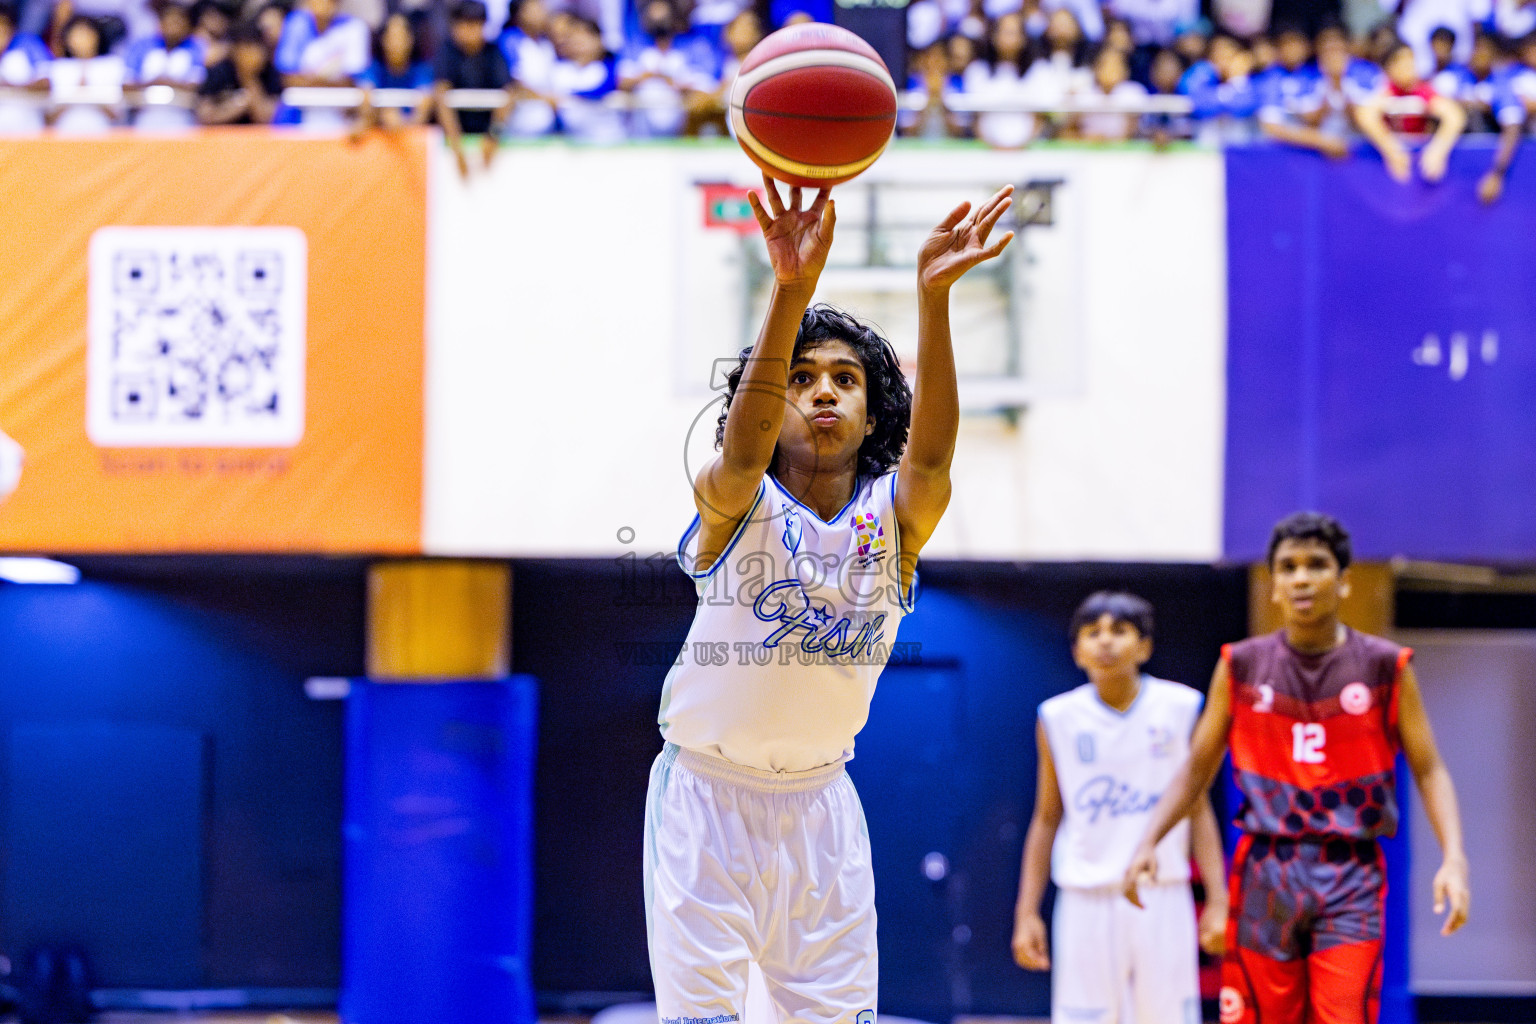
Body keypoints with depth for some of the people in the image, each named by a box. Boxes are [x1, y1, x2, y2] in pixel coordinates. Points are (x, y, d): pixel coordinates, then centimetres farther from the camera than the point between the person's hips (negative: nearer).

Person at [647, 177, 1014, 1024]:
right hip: (708, 794, -3)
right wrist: (791, 290, -52)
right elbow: (742, 447, -35)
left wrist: (932, 296, -45)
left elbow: (931, 450, -27)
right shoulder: (735, 501, -12)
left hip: (819, 802, 3)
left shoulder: (896, 515, -6)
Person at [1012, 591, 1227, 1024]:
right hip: (1086, 902, 0)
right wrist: (1026, 912, 5)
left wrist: (1217, 899, -1)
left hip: (1163, 897, 0)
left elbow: (1198, 809, 6)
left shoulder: (1180, 709, 2)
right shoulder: (1058, 718, 4)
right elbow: (1046, 818, 10)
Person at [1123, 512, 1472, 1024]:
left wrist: (1454, 858, -13)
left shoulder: (1385, 667, 1)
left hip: (1350, 882, -2)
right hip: (1265, 876, 2)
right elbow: (1197, 768, 10)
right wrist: (1149, 841, -4)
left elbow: (1429, 770, 2)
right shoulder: (1242, 666, 5)